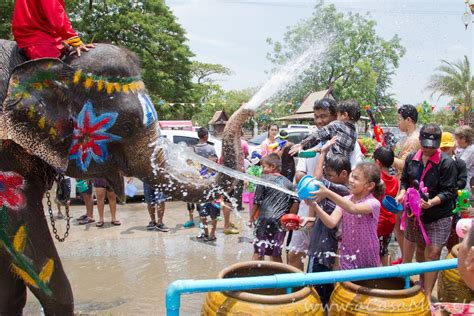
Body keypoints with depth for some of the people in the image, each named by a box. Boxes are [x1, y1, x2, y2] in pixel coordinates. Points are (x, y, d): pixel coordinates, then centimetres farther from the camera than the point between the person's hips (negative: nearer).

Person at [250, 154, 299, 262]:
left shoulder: (264, 179, -3)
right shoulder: (288, 183, 8)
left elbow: (257, 202, -4)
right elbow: (295, 202, 2)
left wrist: (251, 218, 5)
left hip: (264, 220, -4)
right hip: (281, 222, 4)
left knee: (258, 252, 4)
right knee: (276, 254, 12)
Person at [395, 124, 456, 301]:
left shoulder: (446, 163, -14)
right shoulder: (411, 159, 0)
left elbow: (448, 192, -15)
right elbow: (405, 179, 13)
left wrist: (431, 202, -31)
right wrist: (402, 192, -7)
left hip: (438, 216, -5)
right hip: (415, 213, 5)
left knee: (432, 254, -6)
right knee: (420, 250, 20)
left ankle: (427, 295, 4)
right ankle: (423, 283, 43)